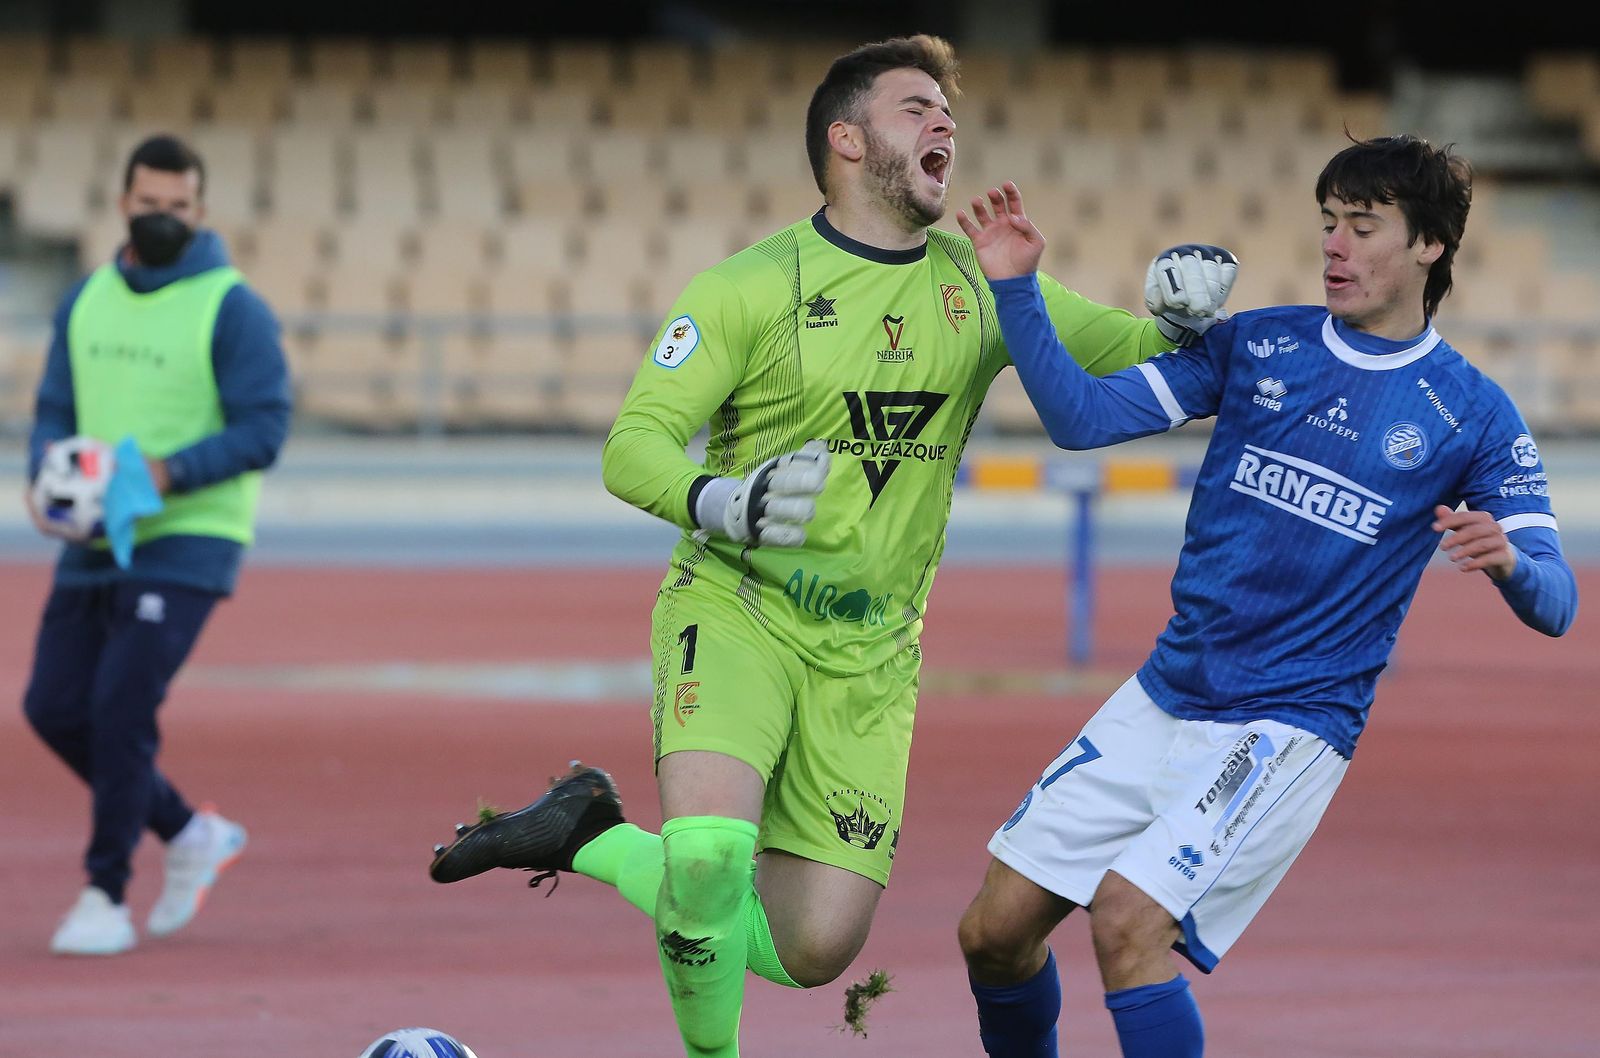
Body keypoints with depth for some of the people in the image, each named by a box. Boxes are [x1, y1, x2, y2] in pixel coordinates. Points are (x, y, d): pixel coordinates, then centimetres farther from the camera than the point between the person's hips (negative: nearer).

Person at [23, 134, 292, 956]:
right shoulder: (86, 301, 11)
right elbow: (56, 409, 14)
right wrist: (45, 475, -8)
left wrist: (166, 474, -25)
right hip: (93, 544, 6)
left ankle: (106, 896, -3)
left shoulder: (232, 310, -8)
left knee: (121, 705, -15)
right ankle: (188, 834, 22)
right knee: (55, 708, 3)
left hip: (185, 542, -6)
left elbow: (263, 431, -13)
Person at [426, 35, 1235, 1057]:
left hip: (869, 655, 4)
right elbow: (633, 446, -10)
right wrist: (723, 502, -31)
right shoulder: (753, 285, -6)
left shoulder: (980, 288, 5)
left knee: (818, 949, -3)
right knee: (712, 847, -31)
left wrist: (1182, 312, -11)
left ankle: (598, 840, 19)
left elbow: (1123, 352, 13)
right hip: (733, 613, -4)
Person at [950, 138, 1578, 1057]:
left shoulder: (1471, 414, -4)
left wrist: (1510, 561, -32)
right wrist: (1016, 290, -10)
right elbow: (1081, 416, 3)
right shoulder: (1258, 344, 6)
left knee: (1127, 921, -25)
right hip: (1162, 698, 5)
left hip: (1290, 729, -5)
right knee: (996, 930, 3)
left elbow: (1555, 605, -9)